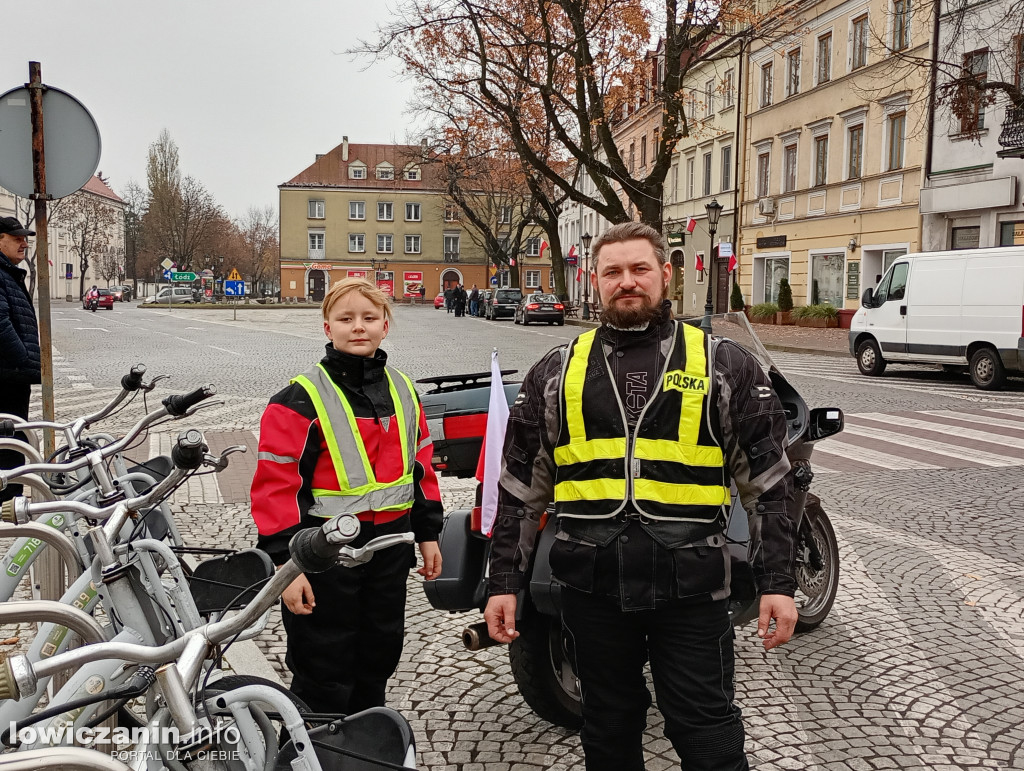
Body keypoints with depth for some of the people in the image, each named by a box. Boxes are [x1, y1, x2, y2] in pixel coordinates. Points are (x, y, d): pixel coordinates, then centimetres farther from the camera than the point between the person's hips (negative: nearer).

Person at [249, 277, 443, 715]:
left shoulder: (403, 392, 8)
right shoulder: (301, 400, -11)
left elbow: (420, 465, 16)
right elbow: (275, 485, -14)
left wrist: (428, 533, 15)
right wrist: (286, 563, -17)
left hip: (390, 545, 6)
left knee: (379, 657, 20)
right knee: (324, 671, 3)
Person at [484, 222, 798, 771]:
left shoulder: (724, 366, 2)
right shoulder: (555, 373, 7)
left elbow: (768, 482, 3)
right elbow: (520, 486, 9)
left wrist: (777, 583, -1)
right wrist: (503, 582, 7)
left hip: (690, 584, -2)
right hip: (592, 583, 2)